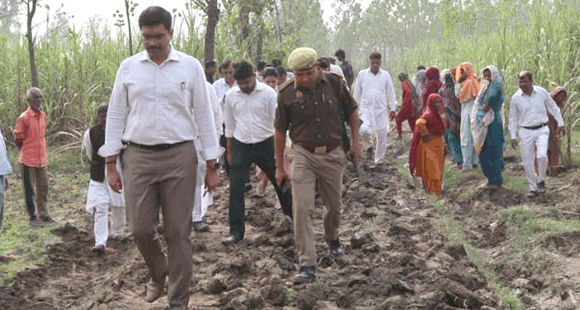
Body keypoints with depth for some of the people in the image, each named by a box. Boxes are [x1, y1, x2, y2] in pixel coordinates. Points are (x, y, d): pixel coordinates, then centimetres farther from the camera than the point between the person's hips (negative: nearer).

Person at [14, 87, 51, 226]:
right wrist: (28, 152, 3)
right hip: (28, 160, -6)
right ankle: (32, 217, 12)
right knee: (30, 190, 4)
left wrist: (42, 152, 13)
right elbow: (18, 140, -8)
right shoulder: (24, 118, -14)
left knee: (43, 188, 11)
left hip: (42, 159, 6)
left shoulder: (43, 116, 7)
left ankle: (43, 214, 21)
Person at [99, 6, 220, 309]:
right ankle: (158, 273, 32)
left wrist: (212, 165, 1)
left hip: (179, 157, -1)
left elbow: (204, 117, 3)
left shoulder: (190, 67, 1)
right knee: (140, 229, 1)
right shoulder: (128, 67, 5)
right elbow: (115, 117, 8)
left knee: (178, 232, 1)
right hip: (138, 157, 2)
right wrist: (111, 164, 3)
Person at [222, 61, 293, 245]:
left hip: (265, 144, -2)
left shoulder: (268, 93, -8)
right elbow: (229, 126, 11)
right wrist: (229, 151, 13)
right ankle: (236, 231, 3)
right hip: (241, 146, 2)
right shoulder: (231, 96, 1)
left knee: (280, 182, 9)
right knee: (236, 188, -4)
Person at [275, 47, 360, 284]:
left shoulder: (334, 84, -5)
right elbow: (280, 131, 3)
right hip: (303, 155, -2)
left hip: (333, 155, 2)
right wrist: (279, 166, 6)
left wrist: (355, 142, 7)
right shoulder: (287, 94, -7)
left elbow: (352, 111, 10)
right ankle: (307, 265, -8)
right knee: (302, 208, -12)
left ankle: (332, 238, 49)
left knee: (334, 205, 16)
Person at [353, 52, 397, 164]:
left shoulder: (385, 75, 6)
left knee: (382, 135, 3)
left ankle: (379, 160, 21)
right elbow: (357, 93, 12)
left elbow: (391, 93, 12)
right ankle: (368, 145, 7)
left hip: (381, 110, 2)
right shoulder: (362, 74, 5)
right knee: (364, 129, -27)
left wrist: (393, 108, 9)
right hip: (366, 108, -1)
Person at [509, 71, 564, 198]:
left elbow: (553, 108, 10)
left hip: (542, 130, -1)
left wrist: (560, 124, 11)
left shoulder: (542, 92, -4)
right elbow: (513, 118, 6)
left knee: (542, 156, -20)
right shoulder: (516, 98, -3)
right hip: (526, 132, 1)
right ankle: (533, 188, 15)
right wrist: (513, 137, 4)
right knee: (527, 162, 0)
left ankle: (541, 181, 3)